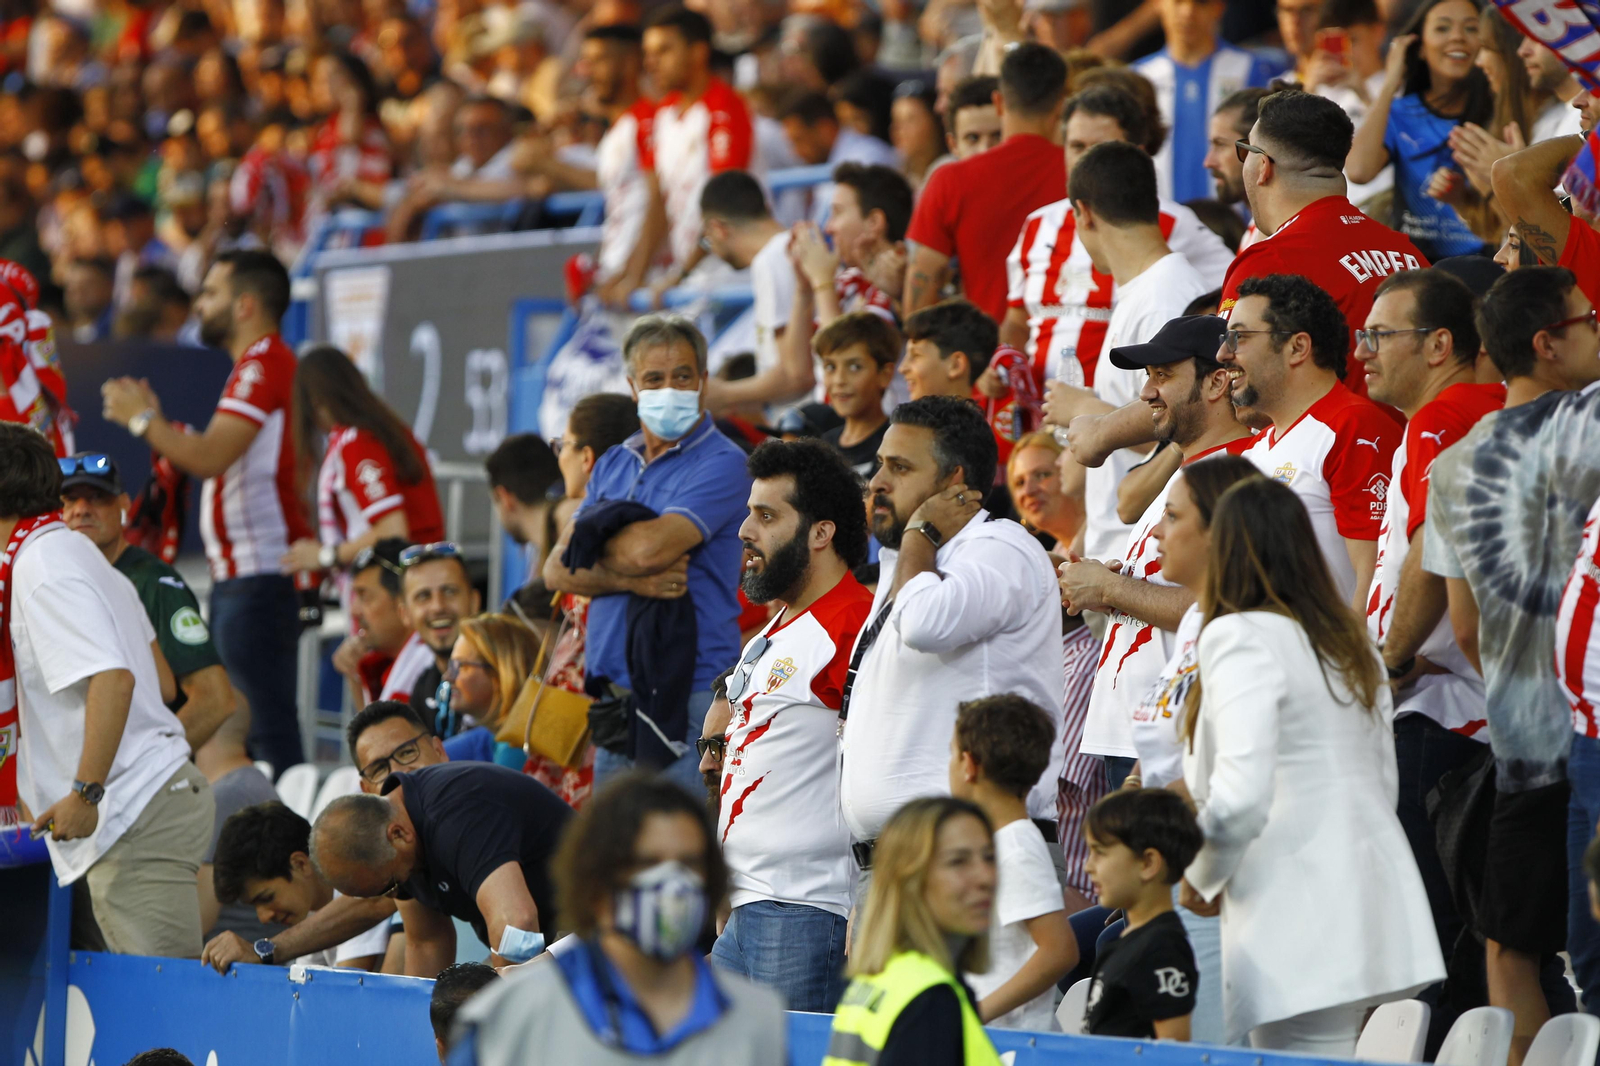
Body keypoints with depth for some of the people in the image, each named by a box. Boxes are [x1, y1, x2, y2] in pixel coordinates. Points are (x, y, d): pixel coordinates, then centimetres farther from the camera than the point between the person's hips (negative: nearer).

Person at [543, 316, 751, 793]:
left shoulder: (721, 464, -7)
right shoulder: (613, 464, 16)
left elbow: (649, 548, -20)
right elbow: (557, 571, 8)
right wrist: (629, 579, -12)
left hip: (687, 697, -7)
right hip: (614, 694, 7)